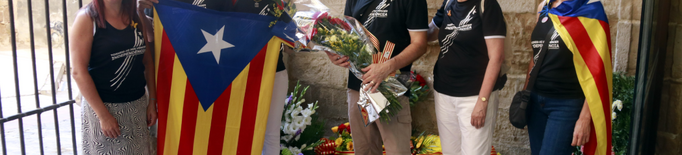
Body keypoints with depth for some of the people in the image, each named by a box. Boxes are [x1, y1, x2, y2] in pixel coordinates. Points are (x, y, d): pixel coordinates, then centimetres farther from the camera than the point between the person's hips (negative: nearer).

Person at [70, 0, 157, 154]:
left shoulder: (135, 16, 5)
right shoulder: (87, 18, -9)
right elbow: (79, 72, -13)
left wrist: (152, 101, 5)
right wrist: (103, 115, -15)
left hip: (137, 105, 4)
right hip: (103, 106, -4)